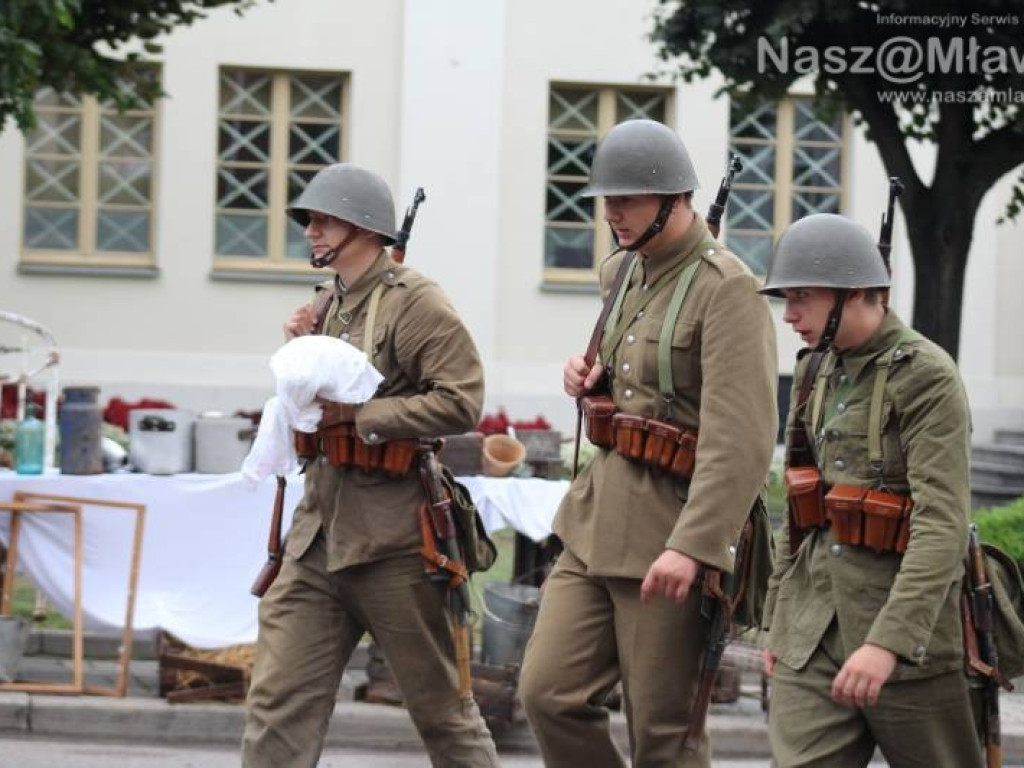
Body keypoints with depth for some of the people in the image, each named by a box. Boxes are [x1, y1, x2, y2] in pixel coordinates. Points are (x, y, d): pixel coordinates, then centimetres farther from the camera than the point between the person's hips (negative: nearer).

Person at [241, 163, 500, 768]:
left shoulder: (414, 302, -9)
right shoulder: (329, 304, 16)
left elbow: (461, 401, -20)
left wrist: (356, 415, -19)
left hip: (391, 542, -7)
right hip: (318, 536, 7)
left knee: (442, 707, 5)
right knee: (278, 703, -1)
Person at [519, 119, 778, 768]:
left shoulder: (726, 288, -14)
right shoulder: (621, 273, 12)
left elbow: (741, 439, -22)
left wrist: (692, 545, -30)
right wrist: (590, 377, 9)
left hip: (671, 536, -8)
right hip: (597, 519, 8)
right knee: (548, 692, 2)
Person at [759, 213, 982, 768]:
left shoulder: (927, 377, -13)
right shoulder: (817, 372, 11)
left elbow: (943, 526, -22)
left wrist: (888, 641, -30)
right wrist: (777, 618, 18)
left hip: (908, 620, -6)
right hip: (814, 624, 6)